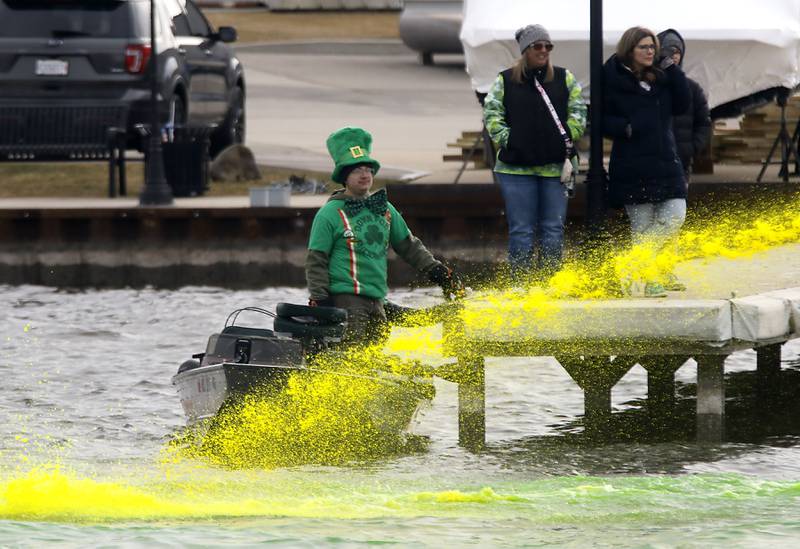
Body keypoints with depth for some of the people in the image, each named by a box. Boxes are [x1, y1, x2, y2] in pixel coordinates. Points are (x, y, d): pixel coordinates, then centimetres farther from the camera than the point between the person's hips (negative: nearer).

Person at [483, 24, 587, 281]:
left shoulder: (564, 78, 10)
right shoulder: (505, 81, 6)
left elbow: (578, 110, 9)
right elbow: (491, 114, 4)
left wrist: (569, 137, -4)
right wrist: (506, 139, -8)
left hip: (555, 167, 2)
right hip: (517, 167, -2)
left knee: (553, 230, 3)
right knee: (521, 231, 0)